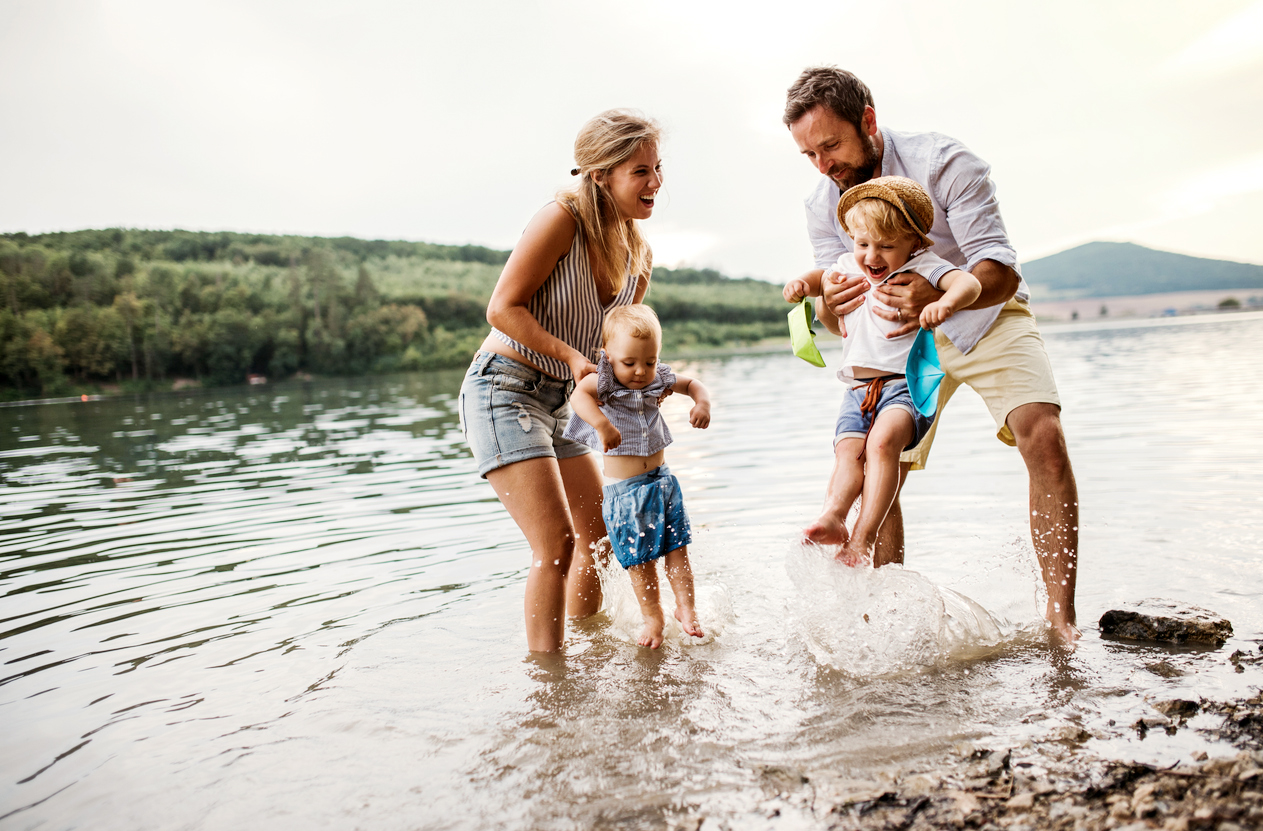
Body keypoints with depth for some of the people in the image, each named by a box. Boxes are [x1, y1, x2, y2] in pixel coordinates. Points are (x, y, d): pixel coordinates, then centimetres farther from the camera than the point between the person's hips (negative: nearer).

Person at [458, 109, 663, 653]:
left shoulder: (639, 255, 5)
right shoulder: (561, 219, -17)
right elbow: (502, 309, -18)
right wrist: (573, 356, -23)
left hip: (558, 402, 8)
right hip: (503, 388, -8)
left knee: (600, 534, 14)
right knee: (555, 544, -15)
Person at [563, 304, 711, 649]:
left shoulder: (658, 381, 0)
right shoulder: (603, 381, -13)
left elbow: (691, 383, 17)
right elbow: (579, 394, -34)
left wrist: (702, 402, -5)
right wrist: (601, 423, -49)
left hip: (661, 479, 3)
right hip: (624, 488, -3)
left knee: (676, 548, 4)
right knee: (639, 557, 5)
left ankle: (686, 608, 21)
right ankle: (653, 617, 21)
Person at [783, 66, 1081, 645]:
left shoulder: (943, 162, -23)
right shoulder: (823, 205, -9)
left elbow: (1001, 272, -30)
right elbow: (835, 320, -8)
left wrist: (939, 295, -53)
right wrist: (829, 305, -35)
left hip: (986, 317, -3)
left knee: (1043, 437, -24)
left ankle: (1060, 619, -17)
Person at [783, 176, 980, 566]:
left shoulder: (923, 268, -4)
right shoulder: (849, 266, 14)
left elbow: (969, 283, -19)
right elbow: (823, 278, 35)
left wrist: (945, 304, -41)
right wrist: (802, 284, 12)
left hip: (907, 384, -6)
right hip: (859, 388, 6)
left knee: (882, 441, -29)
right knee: (848, 449, -18)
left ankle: (863, 536, -31)